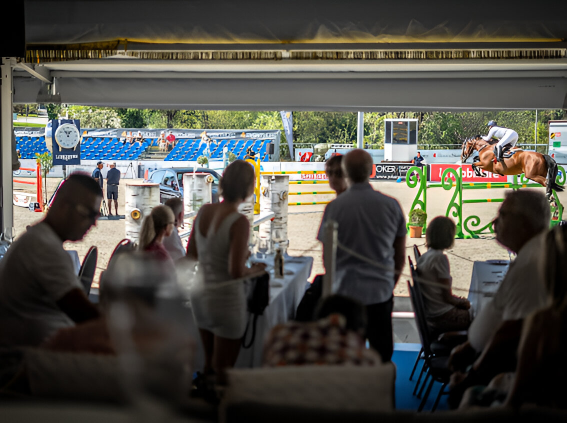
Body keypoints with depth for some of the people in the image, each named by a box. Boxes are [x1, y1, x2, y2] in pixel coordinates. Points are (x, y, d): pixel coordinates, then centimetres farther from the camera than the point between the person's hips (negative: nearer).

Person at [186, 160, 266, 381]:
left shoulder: (204, 211, -2)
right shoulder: (239, 222, -22)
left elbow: (191, 253, 8)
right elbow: (236, 272, -25)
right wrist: (255, 269, -6)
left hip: (200, 295, 7)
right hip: (226, 301, -7)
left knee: (209, 362, 23)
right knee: (222, 369, 10)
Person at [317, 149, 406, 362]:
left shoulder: (334, 207, -8)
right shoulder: (391, 205, -2)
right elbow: (400, 254, 6)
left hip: (345, 291, -1)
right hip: (381, 290, 2)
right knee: (382, 353, 12)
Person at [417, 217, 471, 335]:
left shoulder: (423, 257, 6)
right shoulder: (440, 258, -19)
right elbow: (447, 297, -16)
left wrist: (459, 301, 13)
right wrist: (461, 302, 3)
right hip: (443, 318, -8)